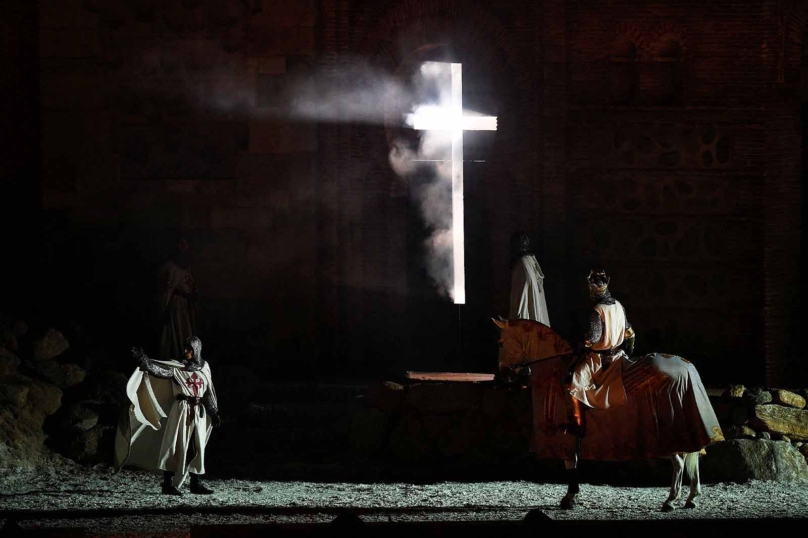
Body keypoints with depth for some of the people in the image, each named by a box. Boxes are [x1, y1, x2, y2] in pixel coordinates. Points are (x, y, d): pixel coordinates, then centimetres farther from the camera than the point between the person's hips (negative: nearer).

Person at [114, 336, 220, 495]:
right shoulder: (177, 367, -1)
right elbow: (157, 368, -15)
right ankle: (168, 484, -7)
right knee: (175, 446, -7)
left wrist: (214, 413, 17)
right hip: (181, 410, -4)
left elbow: (209, 392, 16)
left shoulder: (204, 368, 11)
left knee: (196, 448, 8)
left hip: (198, 413, 4)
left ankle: (196, 483, 14)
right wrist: (142, 359, -30)